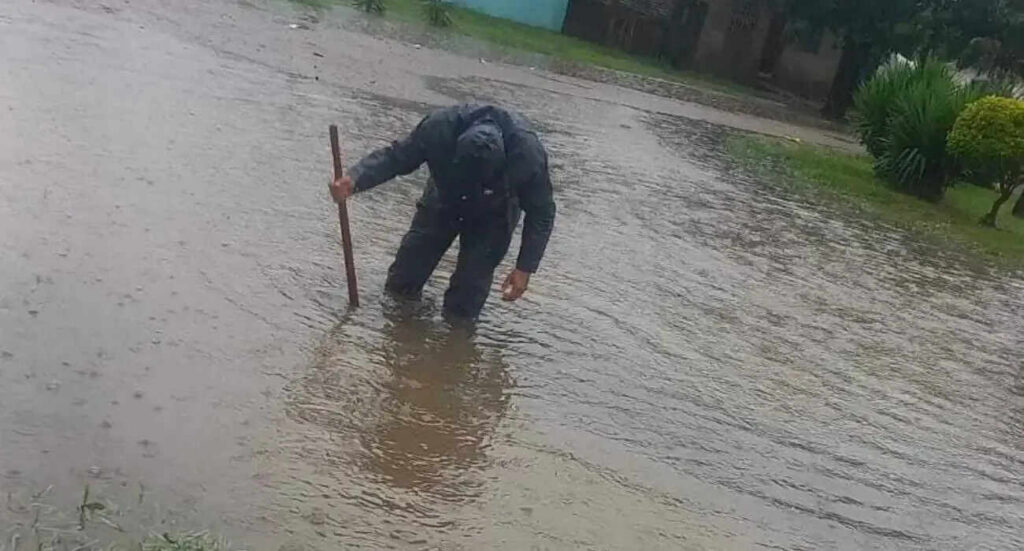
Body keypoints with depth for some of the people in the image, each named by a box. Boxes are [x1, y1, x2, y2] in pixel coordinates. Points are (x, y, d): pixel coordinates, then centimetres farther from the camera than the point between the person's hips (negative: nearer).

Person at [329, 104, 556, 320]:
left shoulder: (528, 154, -38)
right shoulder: (439, 127, -36)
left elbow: (541, 213, -22)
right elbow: (395, 157, -21)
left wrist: (525, 268, -23)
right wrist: (354, 180, -38)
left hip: (492, 216, -2)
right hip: (443, 203, 3)